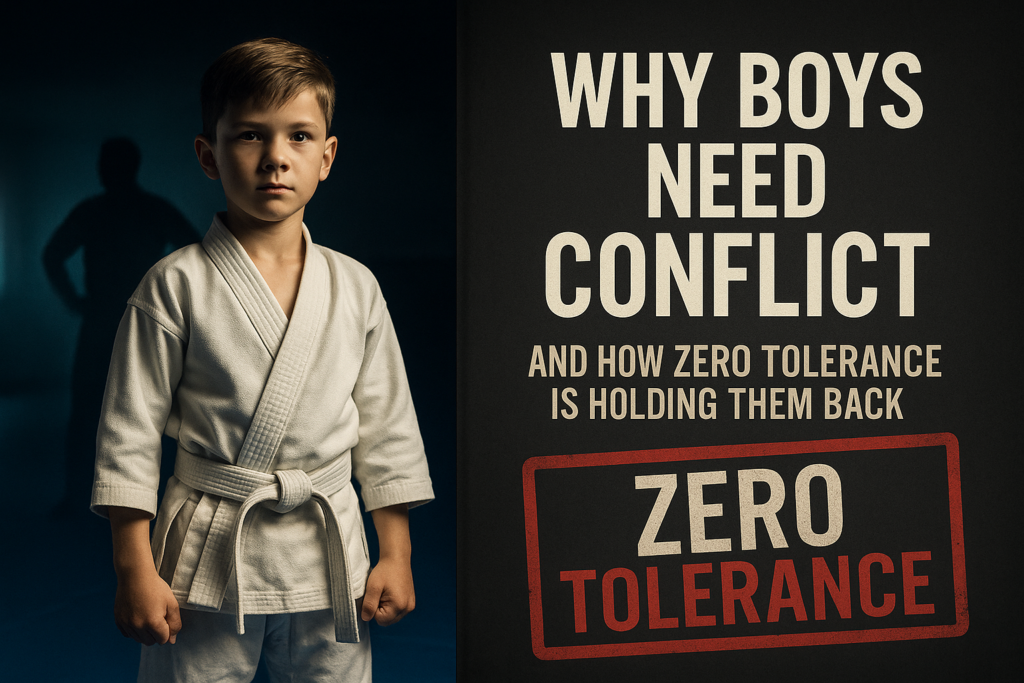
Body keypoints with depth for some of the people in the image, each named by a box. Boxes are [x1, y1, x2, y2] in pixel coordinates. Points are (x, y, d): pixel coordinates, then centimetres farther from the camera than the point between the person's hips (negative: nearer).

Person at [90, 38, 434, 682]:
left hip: (328, 559, 3)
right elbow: (131, 431, -5)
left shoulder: (355, 287, 3)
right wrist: (134, 569, -7)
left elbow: (387, 427, 8)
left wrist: (397, 555, 6)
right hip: (208, 559, -2)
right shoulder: (176, 285, -7)